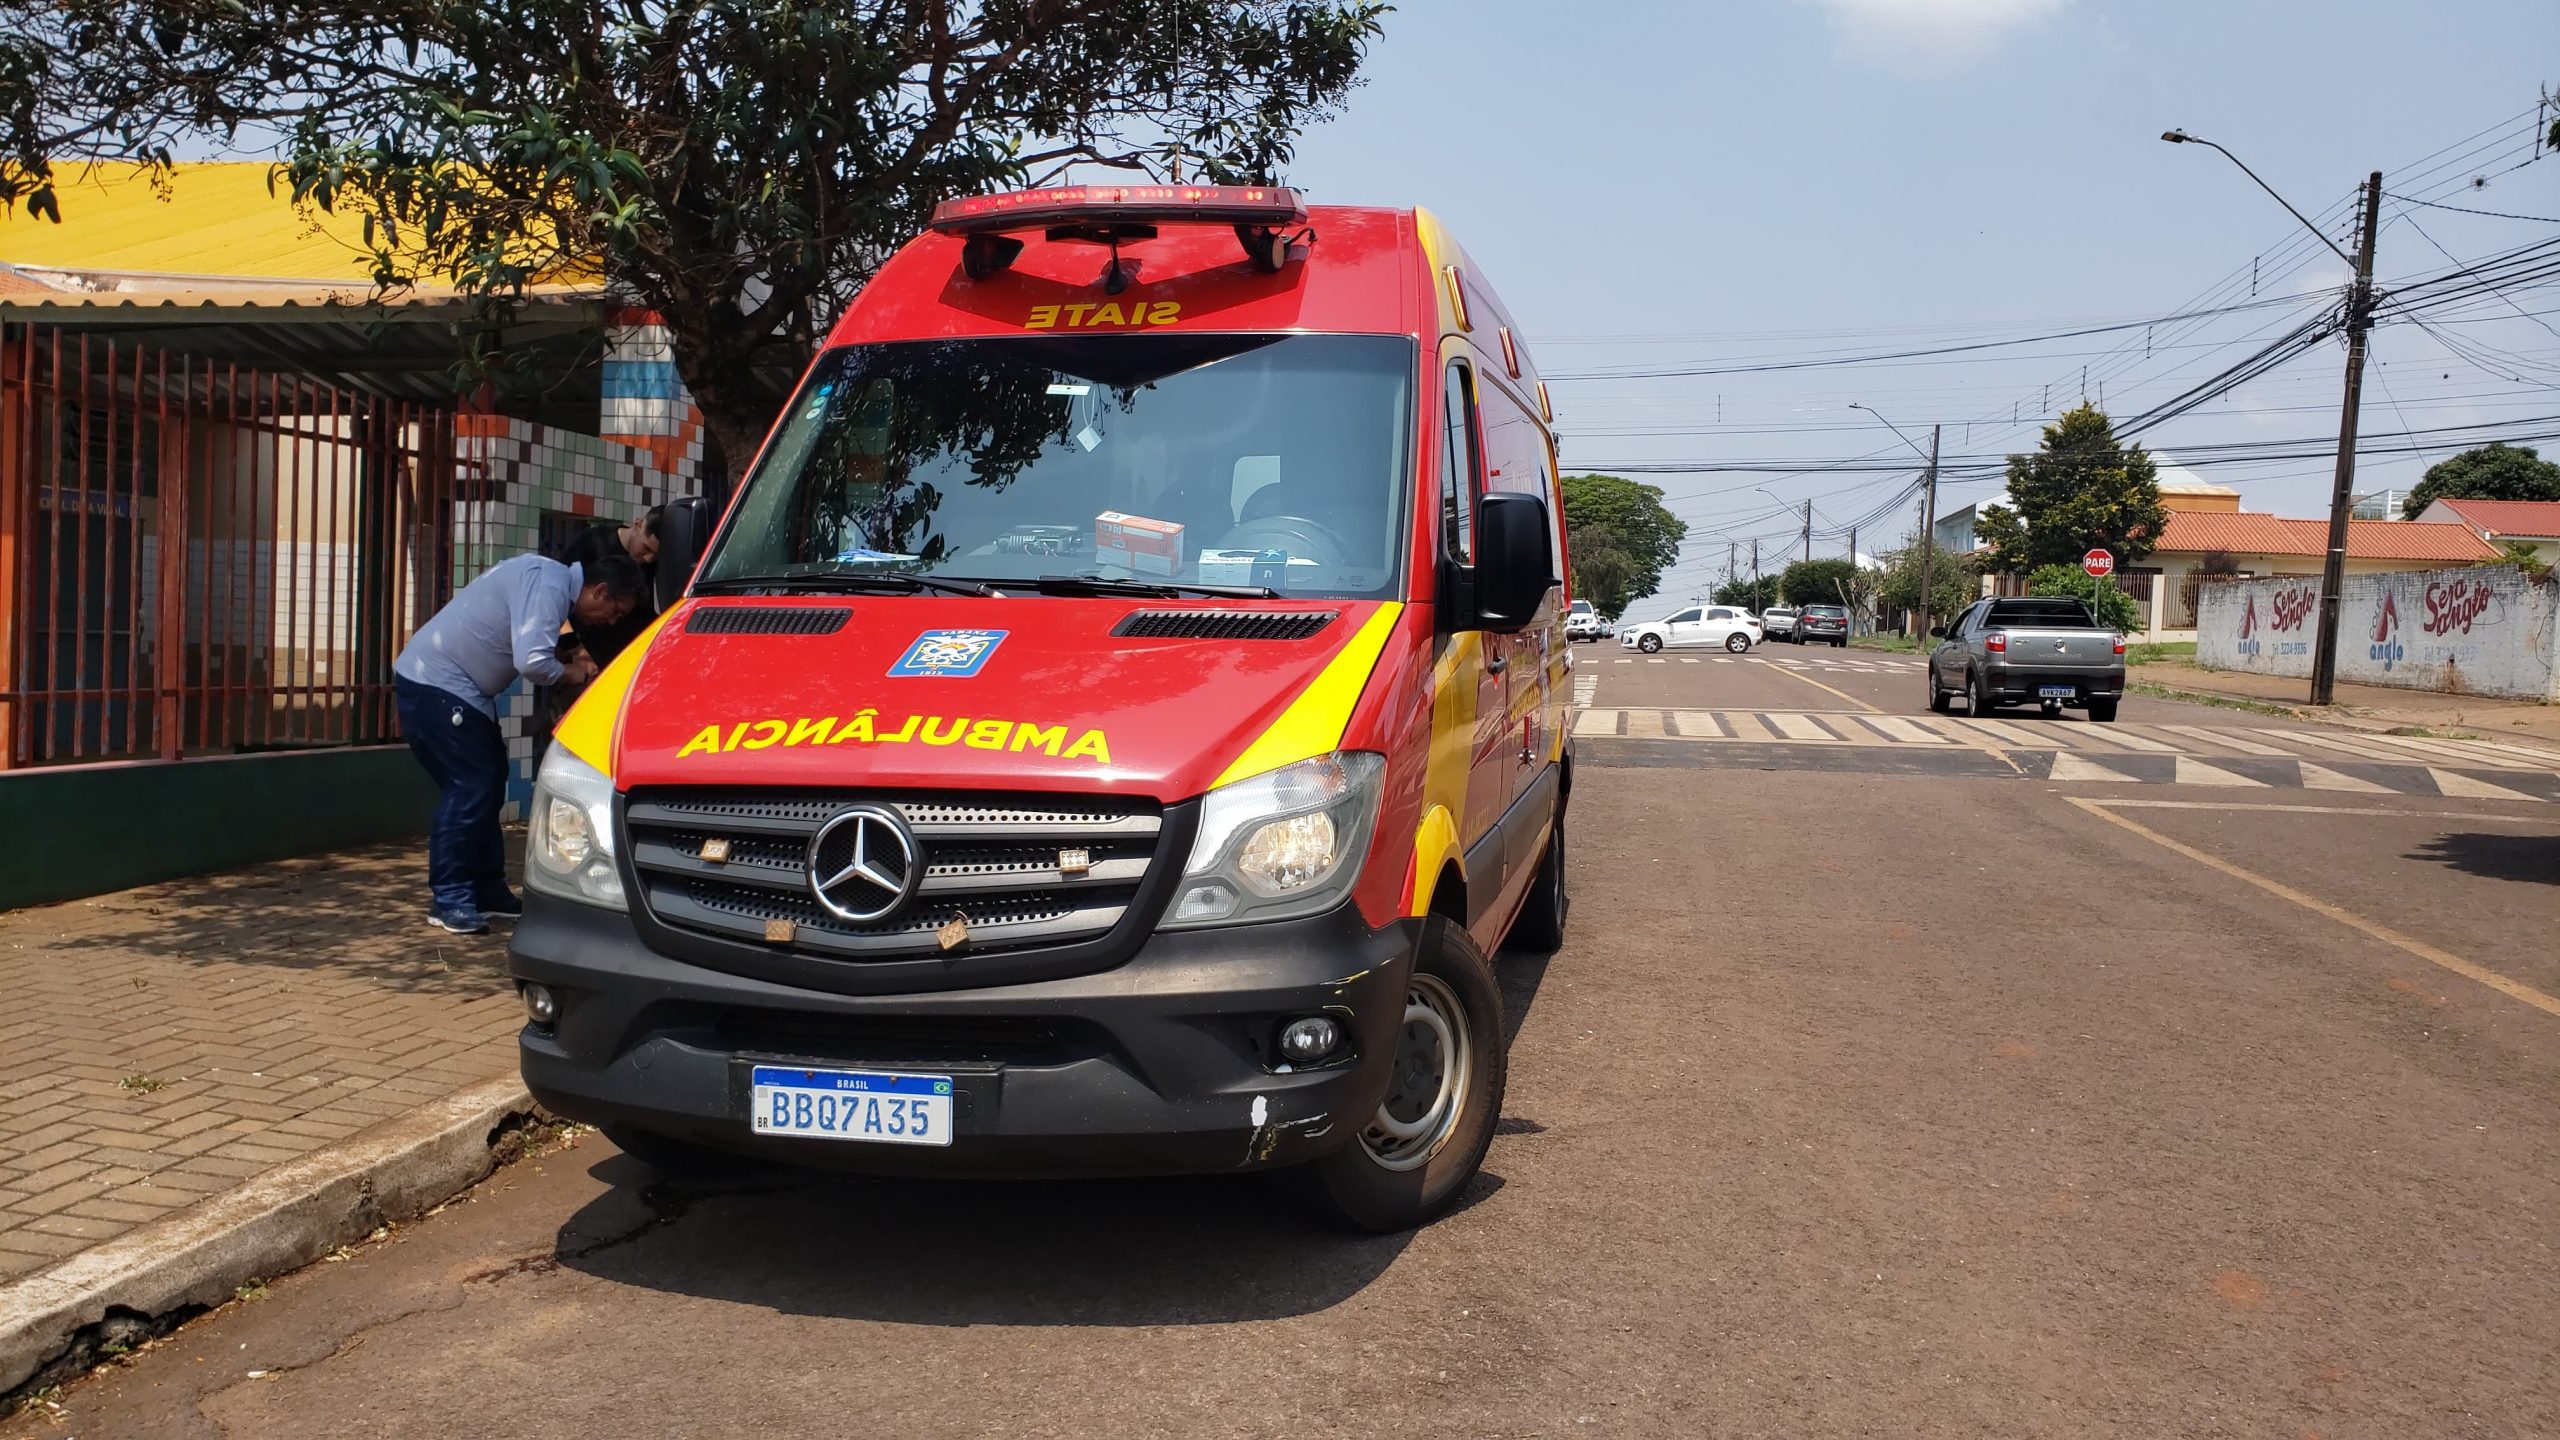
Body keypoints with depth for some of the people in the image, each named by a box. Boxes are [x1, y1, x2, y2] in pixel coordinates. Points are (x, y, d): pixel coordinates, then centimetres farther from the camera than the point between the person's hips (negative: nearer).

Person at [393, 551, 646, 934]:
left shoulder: (556, 584, 11)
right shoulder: (549, 584, -21)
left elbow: (531, 649, 17)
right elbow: (531, 661, -30)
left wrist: (572, 659, 3)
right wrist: (568, 671, -10)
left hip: (453, 686, 11)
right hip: (432, 683, -11)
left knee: (488, 785, 12)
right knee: (470, 787, -11)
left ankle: (487, 891, 20)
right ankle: (449, 901, -6)